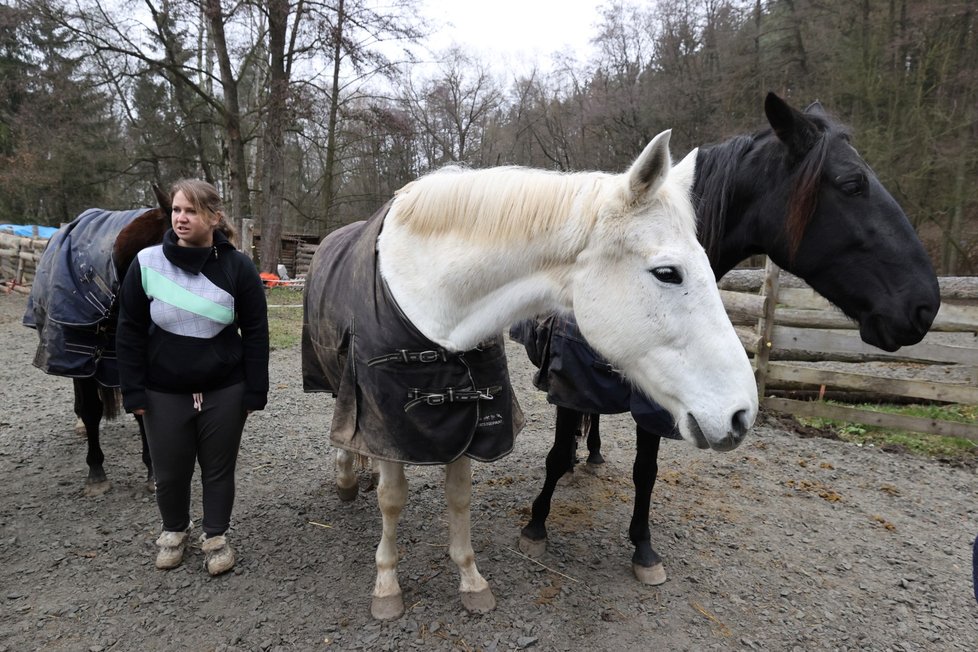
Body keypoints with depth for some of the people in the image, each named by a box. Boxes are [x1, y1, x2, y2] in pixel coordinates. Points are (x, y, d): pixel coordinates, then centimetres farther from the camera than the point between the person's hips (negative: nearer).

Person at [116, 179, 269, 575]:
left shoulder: (237, 267, -10)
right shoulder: (147, 263, -8)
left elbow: (255, 334, -6)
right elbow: (129, 332, -2)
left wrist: (254, 392, -7)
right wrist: (133, 393, -4)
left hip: (224, 390, -1)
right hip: (164, 391, 1)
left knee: (218, 468, 13)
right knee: (169, 471, 15)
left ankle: (216, 536, 35)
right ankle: (174, 530, 43)